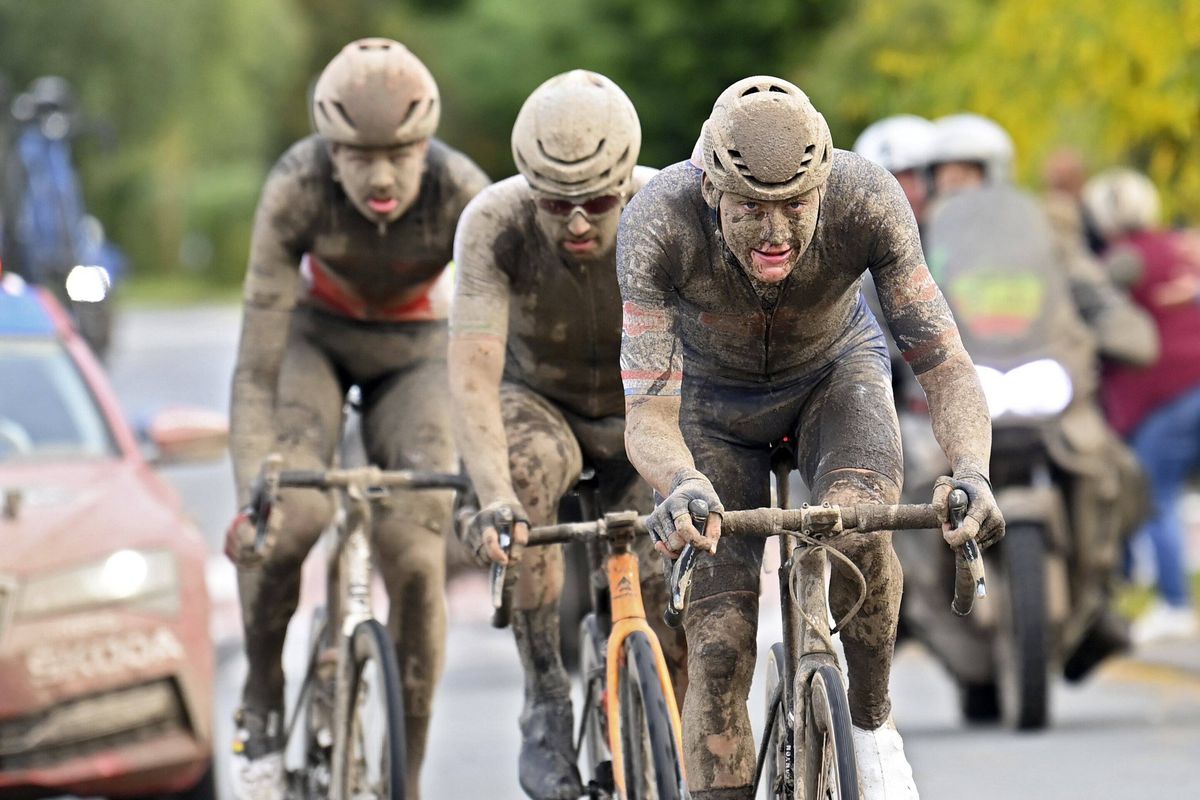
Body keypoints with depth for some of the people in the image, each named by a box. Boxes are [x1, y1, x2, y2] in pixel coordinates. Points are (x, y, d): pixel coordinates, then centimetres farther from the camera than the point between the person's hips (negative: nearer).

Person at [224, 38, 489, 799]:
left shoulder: (461, 194, -31)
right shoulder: (297, 189, -32)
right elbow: (257, 368, -31)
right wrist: (252, 497, -40)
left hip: (415, 350, 0)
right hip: (318, 336, 0)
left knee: (415, 558, -15)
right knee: (289, 517, -27)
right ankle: (262, 696, 0)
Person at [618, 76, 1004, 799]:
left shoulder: (867, 199, -35)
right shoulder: (659, 223, -36)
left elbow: (945, 365, -32)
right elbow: (647, 413, -36)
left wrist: (972, 475, -52)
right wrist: (682, 487, -59)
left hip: (835, 370, 0)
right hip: (713, 391, 0)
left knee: (860, 524, -31)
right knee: (718, 647, -11)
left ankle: (873, 720, -7)